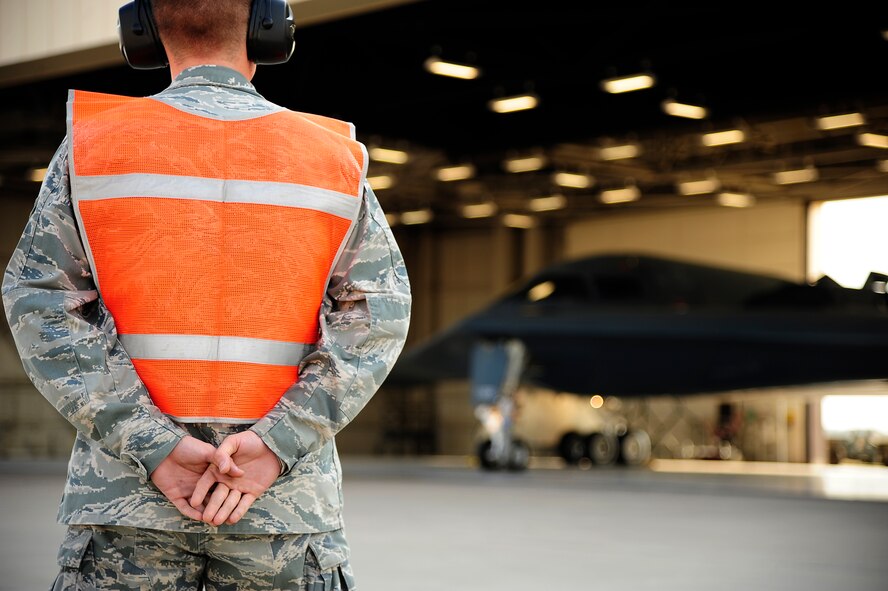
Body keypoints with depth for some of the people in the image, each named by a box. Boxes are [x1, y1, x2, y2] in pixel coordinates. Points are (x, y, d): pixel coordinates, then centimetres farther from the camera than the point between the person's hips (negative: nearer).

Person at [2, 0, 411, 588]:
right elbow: (378, 313, -5)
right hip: (289, 502, 0)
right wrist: (276, 444, -12)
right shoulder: (333, 156, 4)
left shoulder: (91, 142, 2)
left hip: (126, 494, 0)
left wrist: (155, 446, -11)